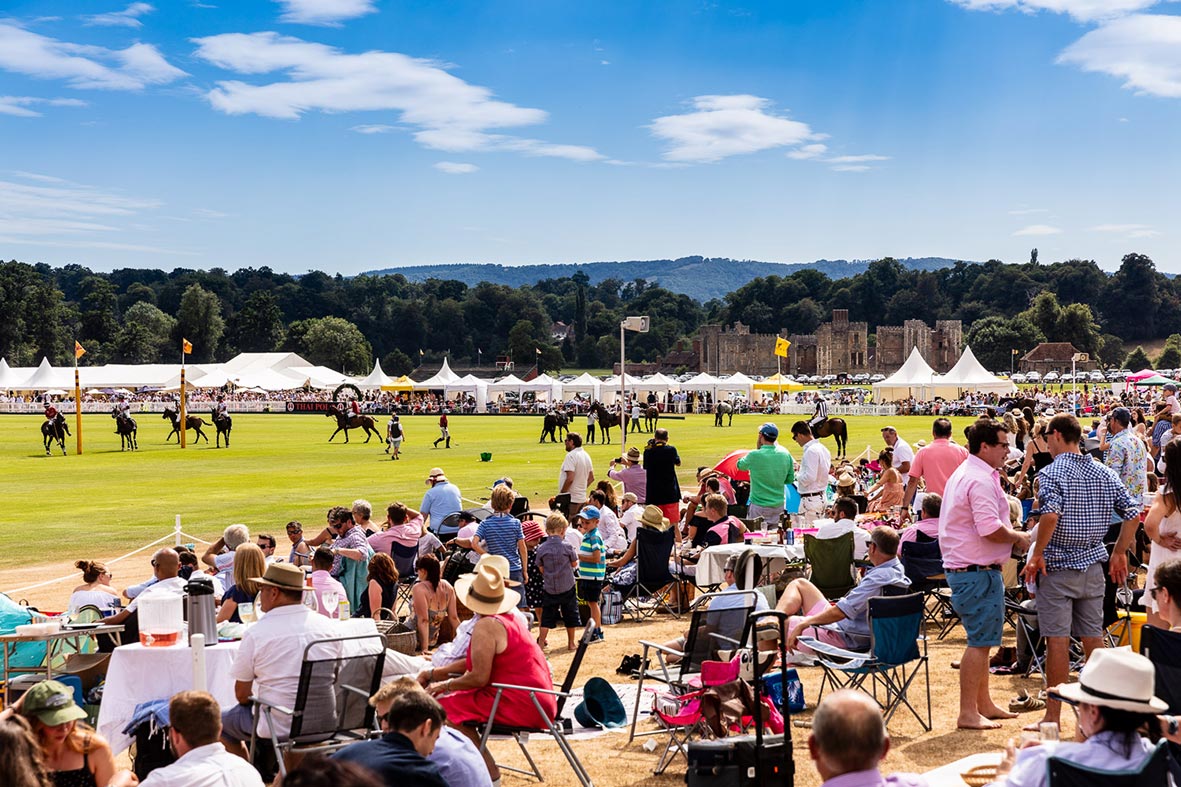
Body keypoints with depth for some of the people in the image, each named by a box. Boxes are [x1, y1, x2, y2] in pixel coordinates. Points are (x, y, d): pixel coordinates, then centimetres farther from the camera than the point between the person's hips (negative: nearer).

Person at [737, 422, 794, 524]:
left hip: (758, 505, -4)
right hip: (778, 504, 4)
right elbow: (790, 479, 6)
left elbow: (740, 465, 6)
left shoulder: (754, 455, -16)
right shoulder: (786, 455, -3)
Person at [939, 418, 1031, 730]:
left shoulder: (964, 473, 16)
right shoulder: (981, 480, -19)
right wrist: (1019, 538, -8)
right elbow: (991, 529, -26)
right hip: (978, 571, -11)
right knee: (980, 642, -5)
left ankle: (983, 704, 28)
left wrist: (1012, 537, 14)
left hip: (961, 568, 11)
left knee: (981, 639, 19)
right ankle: (968, 713, -1)